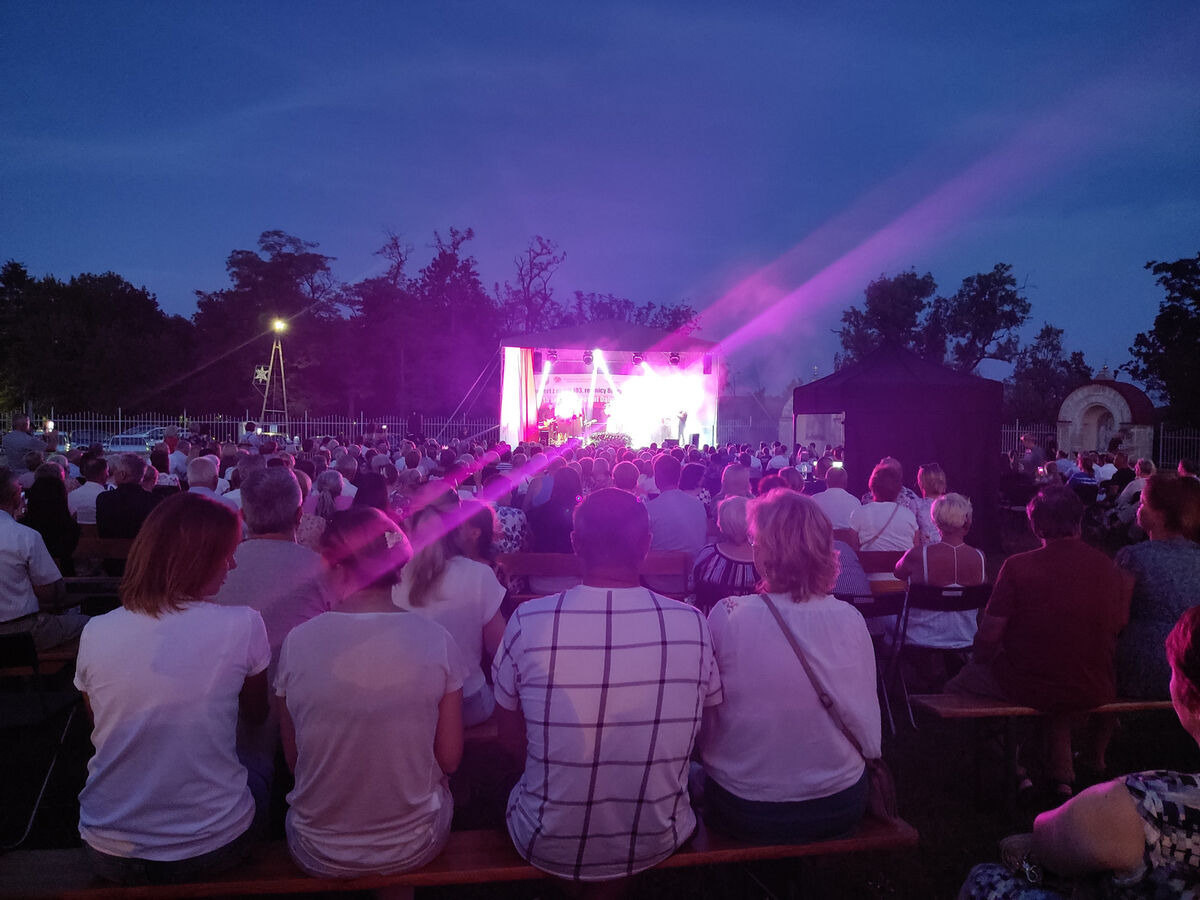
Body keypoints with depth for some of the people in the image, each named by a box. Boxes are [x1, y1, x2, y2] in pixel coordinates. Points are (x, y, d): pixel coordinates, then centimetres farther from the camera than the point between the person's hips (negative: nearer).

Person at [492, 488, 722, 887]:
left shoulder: (528, 621, -19)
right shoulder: (692, 624, -16)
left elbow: (510, 738, -4)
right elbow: (703, 734, 1)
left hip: (550, 849, 0)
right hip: (657, 846, 1)